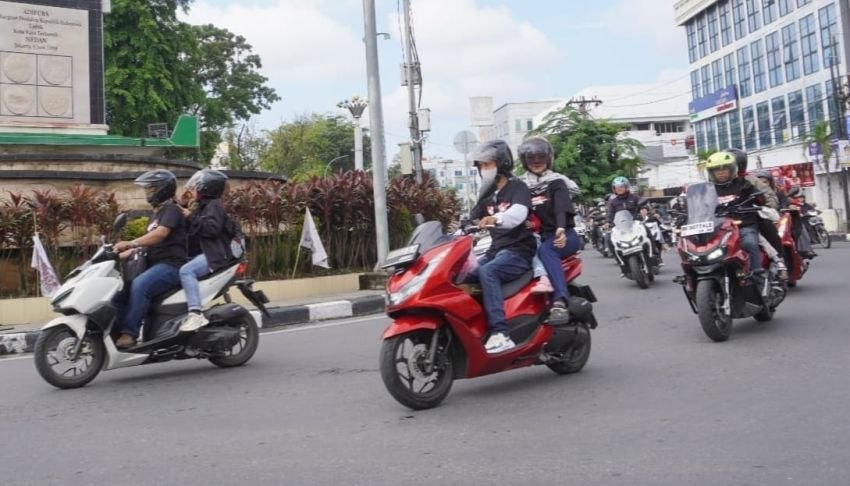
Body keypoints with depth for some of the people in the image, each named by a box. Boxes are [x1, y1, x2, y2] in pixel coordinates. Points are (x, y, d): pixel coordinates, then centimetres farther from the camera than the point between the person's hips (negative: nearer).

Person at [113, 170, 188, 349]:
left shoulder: (171, 209, -6)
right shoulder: (157, 213, 26)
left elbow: (160, 233, -24)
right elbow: (149, 242, 27)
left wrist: (130, 243, -33)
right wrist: (126, 253, 12)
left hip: (171, 265, -10)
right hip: (155, 264, 10)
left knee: (139, 285, -33)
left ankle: (130, 333, -32)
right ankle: (117, 331, -6)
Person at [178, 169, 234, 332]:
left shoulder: (214, 205, -7)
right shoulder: (202, 207, 26)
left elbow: (212, 228, -23)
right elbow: (193, 230, 32)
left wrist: (191, 217, -18)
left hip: (215, 254, -12)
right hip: (204, 252, 12)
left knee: (186, 271, -32)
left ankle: (196, 314, -40)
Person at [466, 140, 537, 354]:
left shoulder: (517, 187, -3)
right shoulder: (487, 195, 20)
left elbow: (518, 213, -24)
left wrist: (495, 218, -44)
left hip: (518, 250, -7)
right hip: (495, 250, 7)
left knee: (487, 272, -35)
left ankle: (501, 333, -40)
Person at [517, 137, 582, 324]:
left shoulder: (557, 182, 3)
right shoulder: (522, 186, 15)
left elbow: (561, 208, -15)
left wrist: (561, 229, -35)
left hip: (564, 236, -4)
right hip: (538, 236, 4)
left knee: (545, 249, -37)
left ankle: (560, 302, -51)